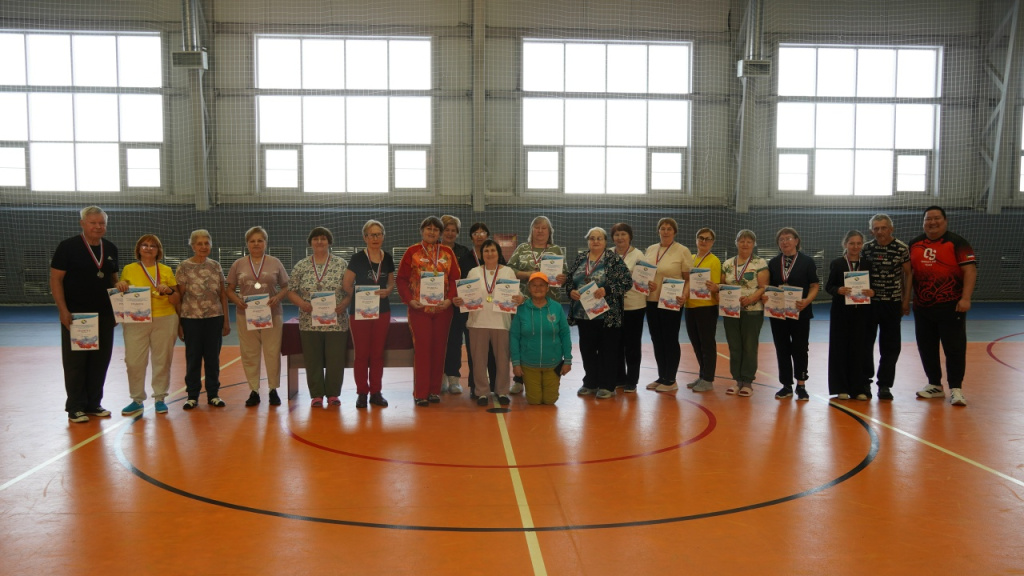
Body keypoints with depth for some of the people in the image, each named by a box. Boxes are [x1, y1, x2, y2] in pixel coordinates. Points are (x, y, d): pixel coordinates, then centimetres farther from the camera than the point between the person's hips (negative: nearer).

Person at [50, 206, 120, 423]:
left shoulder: (110, 248, 9)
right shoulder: (68, 246, -6)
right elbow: (55, 279, -8)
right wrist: (63, 311, -15)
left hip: (104, 315, 5)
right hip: (76, 315, -5)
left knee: (100, 361, 8)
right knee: (75, 361, 2)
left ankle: (94, 404, 20)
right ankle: (76, 407, 11)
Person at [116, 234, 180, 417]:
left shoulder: (166, 271, 8)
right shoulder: (129, 270, 7)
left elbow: (177, 301, 8)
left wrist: (169, 291, -13)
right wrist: (120, 286, -7)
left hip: (164, 320, 0)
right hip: (136, 321, 0)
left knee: (162, 360, 3)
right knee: (133, 360, -2)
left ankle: (160, 398, 14)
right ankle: (137, 400, 11)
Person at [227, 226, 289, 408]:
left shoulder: (275, 263, 6)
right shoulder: (238, 265, 9)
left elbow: (286, 287, 7)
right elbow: (230, 289, 10)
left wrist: (278, 298, -12)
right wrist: (237, 300, -10)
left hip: (272, 314, -1)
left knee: (272, 353, 0)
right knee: (249, 354, 3)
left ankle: (273, 390, 12)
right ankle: (253, 391, 13)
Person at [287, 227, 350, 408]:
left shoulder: (342, 264, 3)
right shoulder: (301, 266, 7)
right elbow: (291, 291, 7)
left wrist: (344, 303, -14)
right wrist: (302, 303, -10)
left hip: (336, 322, -1)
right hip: (309, 322, 1)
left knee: (336, 360, 1)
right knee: (313, 360, 5)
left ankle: (333, 394, 14)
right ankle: (316, 395, 15)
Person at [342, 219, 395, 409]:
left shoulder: (387, 259, 4)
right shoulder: (358, 259, -8)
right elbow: (347, 285, -5)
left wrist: (387, 291, -6)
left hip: (382, 310, 3)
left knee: (378, 353, 8)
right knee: (361, 353, 0)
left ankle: (376, 392, 16)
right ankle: (361, 393, 10)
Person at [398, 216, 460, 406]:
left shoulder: (447, 252, 9)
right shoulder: (412, 252, 3)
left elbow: (455, 278, 5)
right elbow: (402, 279, 0)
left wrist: (450, 298, -10)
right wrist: (409, 299, -13)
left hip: (442, 308, 3)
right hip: (419, 308, -3)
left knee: (439, 349, 5)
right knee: (422, 349, -4)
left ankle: (435, 391, 14)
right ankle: (420, 393, 1)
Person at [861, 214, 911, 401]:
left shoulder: (902, 248, -5)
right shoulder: (866, 248, 0)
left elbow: (907, 274, 2)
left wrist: (906, 300, 0)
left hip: (892, 303, -1)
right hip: (868, 302, 1)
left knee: (891, 347, 3)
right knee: (865, 343, 5)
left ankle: (884, 385, 12)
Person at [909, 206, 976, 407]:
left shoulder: (957, 243, -4)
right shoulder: (915, 244, 11)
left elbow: (970, 270, -11)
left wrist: (965, 298, -20)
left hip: (951, 307, -5)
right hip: (922, 307, 5)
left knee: (955, 348, -3)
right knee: (926, 348, 11)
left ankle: (956, 388, 5)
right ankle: (935, 385, 24)